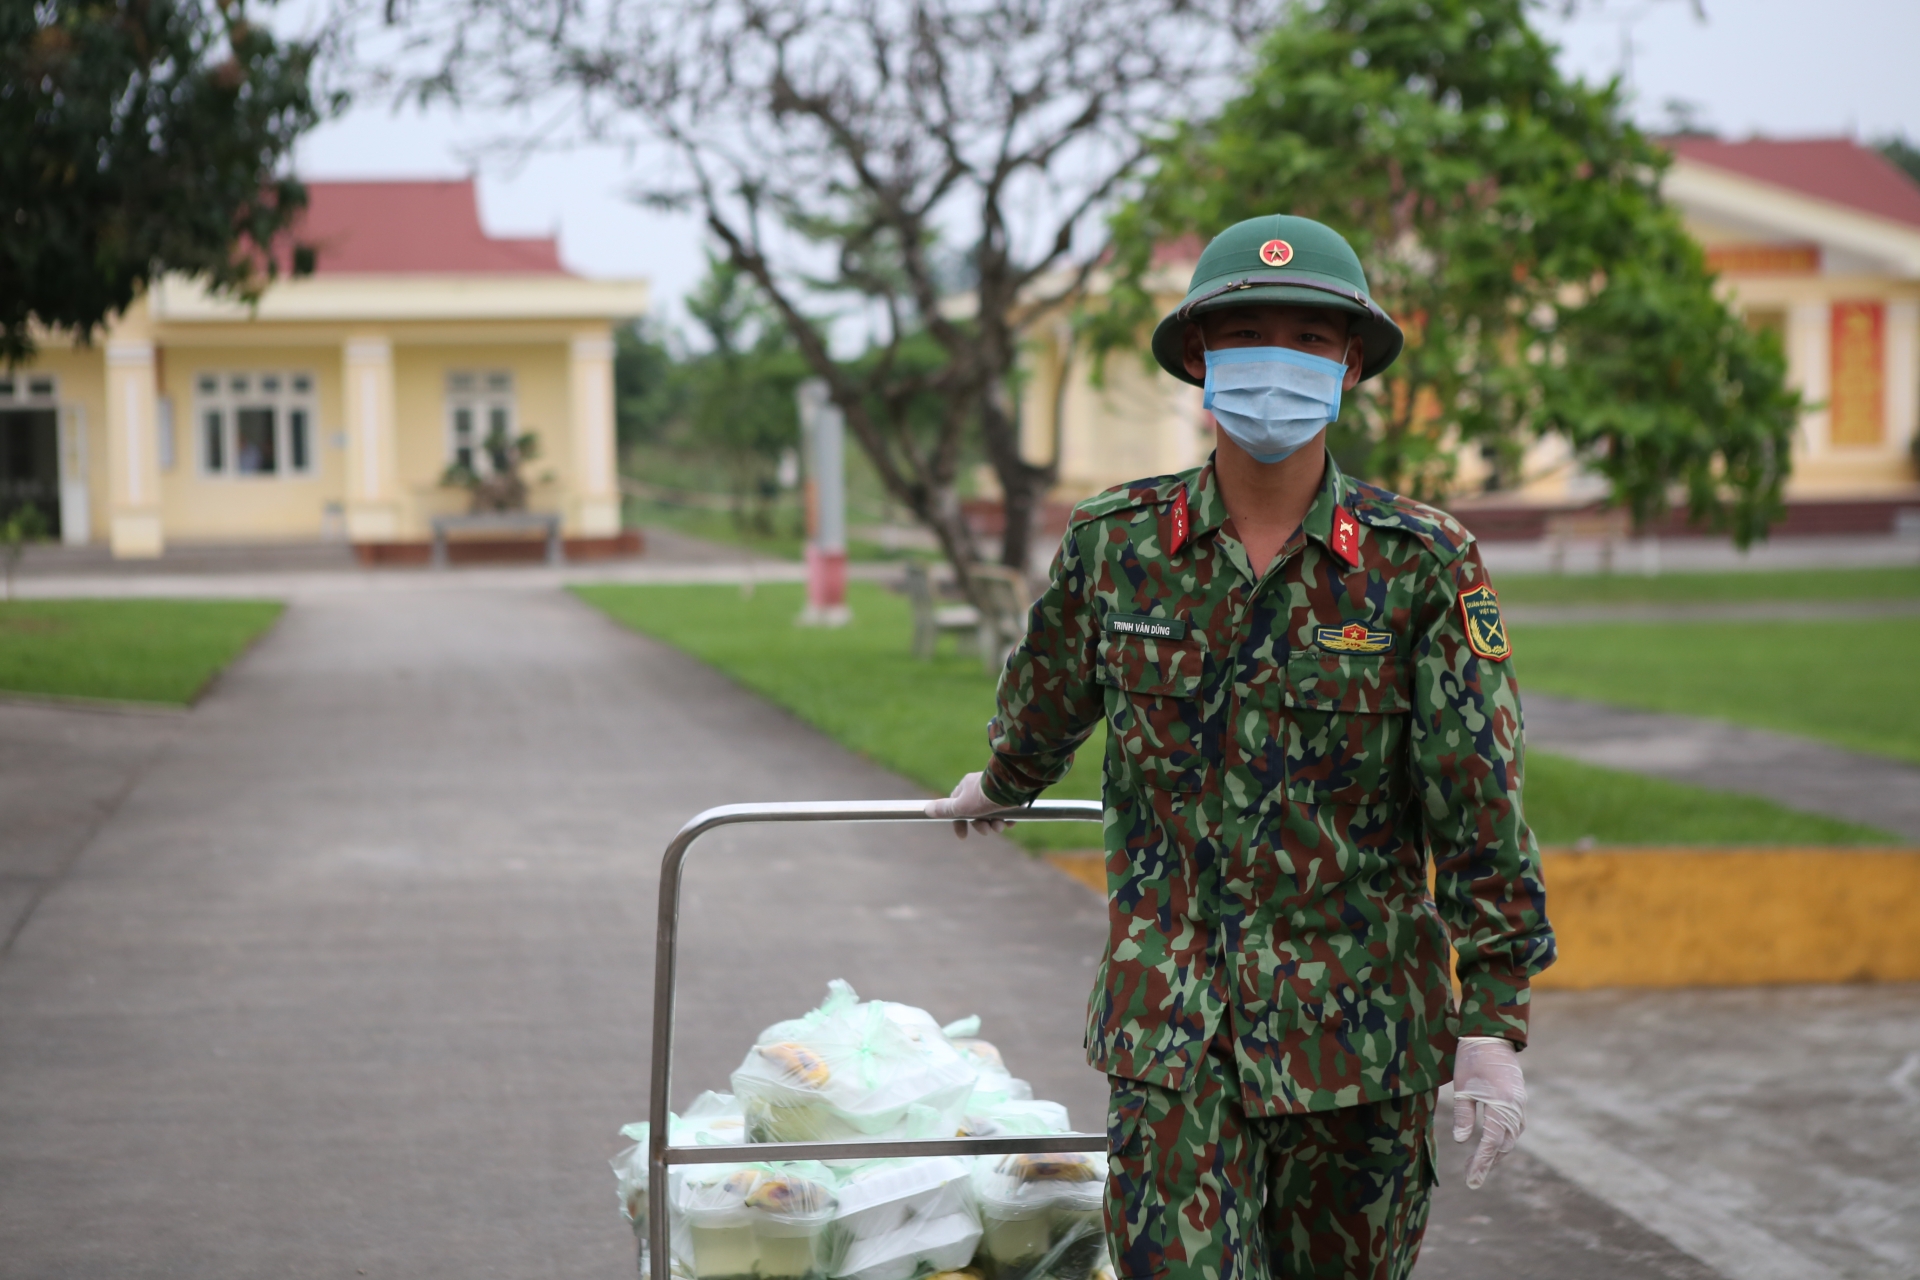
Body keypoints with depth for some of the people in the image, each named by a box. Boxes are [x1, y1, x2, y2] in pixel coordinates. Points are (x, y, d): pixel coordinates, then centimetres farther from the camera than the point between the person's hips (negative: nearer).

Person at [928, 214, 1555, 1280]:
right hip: (1170, 1024, 0)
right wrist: (1000, 789, 38)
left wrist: (1493, 1023, -9)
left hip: (1361, 1027, 0)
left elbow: (1481, 810, -5)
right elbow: (1046, 708, 21)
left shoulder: (1422, 565, -6)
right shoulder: (1115, 544, -1)